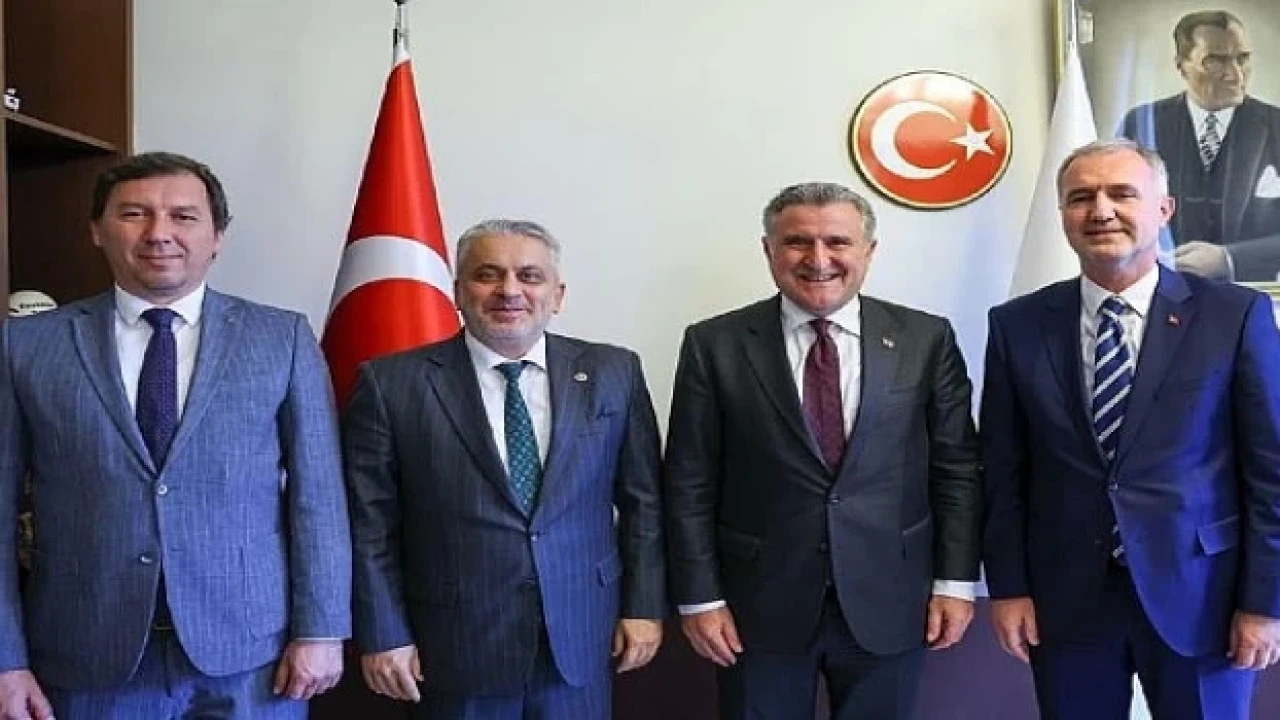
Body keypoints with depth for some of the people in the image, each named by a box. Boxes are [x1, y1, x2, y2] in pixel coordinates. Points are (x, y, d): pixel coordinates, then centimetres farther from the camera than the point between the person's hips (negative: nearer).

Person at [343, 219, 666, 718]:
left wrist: (644, 606, 2)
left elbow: (643, 500, 6)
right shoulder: (391, 384, -5)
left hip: (580, 640, 2)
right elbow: (371, 524, -3)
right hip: (455, 647, -1)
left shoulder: (613, 373, 2)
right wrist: (384, 636, -5)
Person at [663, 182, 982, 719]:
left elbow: (956, 468, 3)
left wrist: (956, 581, -1)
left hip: (888, 602, 1)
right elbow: (690, 483, -3)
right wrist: (700, 597, -5)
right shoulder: (715, 345, -4)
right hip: (760, 604, -1)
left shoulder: (926, 339, 0)